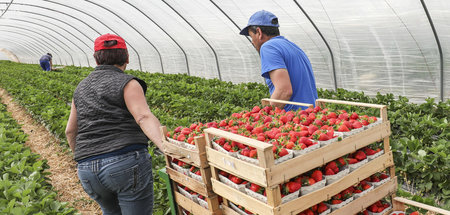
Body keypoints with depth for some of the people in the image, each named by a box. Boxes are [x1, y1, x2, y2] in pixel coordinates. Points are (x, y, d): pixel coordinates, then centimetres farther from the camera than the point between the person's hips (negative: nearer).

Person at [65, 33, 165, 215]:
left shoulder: (81, 88, 16)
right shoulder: (127, 84, -2)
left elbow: (71, 131, 19)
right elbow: (144, 117, -21)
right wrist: (163, 145, -34)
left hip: (88, 171, 6)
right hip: (128, 163, -6)